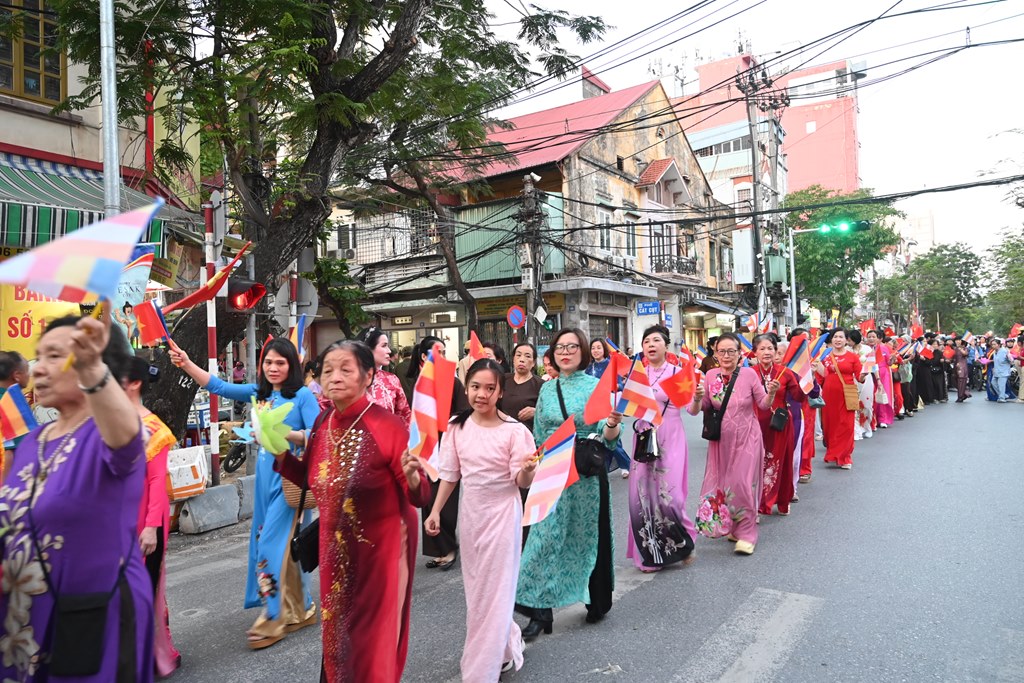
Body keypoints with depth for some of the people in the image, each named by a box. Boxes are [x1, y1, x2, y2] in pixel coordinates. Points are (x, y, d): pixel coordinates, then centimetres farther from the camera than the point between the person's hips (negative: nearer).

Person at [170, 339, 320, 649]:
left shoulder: (303, 396, -9)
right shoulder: (258, 392, 9)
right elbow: (218, 386, 6)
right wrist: (186, 364, -4)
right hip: (266, 474, 7)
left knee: (273, 542, -6)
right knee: (273, 540, 12)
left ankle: (275, 618, 7)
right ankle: (299, 609, 26)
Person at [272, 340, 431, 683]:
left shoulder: (388, 425, -22)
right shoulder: (323, 422, -4)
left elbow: (420, 496, -20)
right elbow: (313, 480, 10)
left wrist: (412, 476, -41)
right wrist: (280, 453, -3)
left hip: (380, 548, -6)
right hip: (336, 547, 6)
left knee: (373, 636, 13)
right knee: (338, 632, 24)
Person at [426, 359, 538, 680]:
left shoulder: (514, 430, -15)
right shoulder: (457, 427, -4)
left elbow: (521, 482, -13)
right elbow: (450, 474, 5)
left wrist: (528, 470, -34)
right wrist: (435, 511, 2)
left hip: (502, 513, -5)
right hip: (471, 512, 5)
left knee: (495, 589, 3)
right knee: (476, 587, 17)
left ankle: (481, 671, 19)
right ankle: (505, 647, 41)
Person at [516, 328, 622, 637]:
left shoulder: (596, 386, -3)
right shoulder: (547, 389, 8)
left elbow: (606, 436, -9)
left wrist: (612, 425, -31)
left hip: (587, 473, -3)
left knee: (588, 535, 9)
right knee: (546, 536, 0)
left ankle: (597, 602, 29)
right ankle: (541, 610, 9)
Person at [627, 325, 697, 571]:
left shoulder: (677, 373, -2)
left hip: (670, 440, -3)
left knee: (668, 495, -8)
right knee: (642, 494, 2)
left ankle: (683, 542, 20)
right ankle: (650, 553, 19)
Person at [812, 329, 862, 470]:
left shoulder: (853, 357, 3)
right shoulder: (826, 356, 7)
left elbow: (859, 377, 1)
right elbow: (821, 377, 6)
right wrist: (817, 369, -11)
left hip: (846, 395, -2)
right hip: (829, 395, 2)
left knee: (846, 426, -1)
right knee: (830, 425, 6)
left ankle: (844, 458, 10)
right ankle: (833, 453, 23)